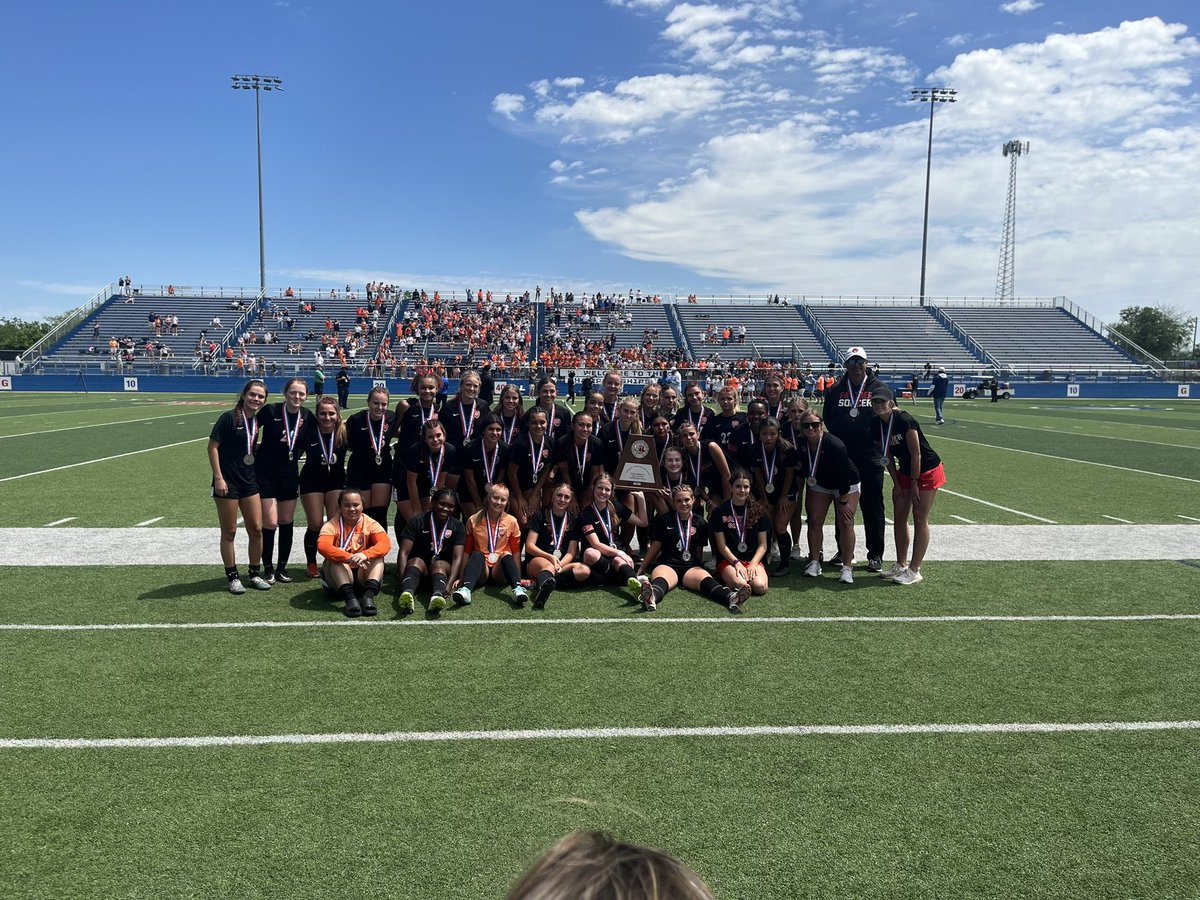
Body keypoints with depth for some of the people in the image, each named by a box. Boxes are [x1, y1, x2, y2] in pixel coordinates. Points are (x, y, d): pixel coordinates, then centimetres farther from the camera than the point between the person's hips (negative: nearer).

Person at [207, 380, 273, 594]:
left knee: (256, 528, 6)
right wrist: (218, 478, -17)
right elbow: (212, 446, -13)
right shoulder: (229, 417, -12)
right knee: (229, 532, 4)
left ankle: (254, 574, 19)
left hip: (249, 480, 6)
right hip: (227, 482, -6)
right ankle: (232, 577, 15)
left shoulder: (256, 420, 6)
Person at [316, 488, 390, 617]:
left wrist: (365, 555, -41)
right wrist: (349, 558, -43)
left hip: (363, 574, 1)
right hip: (340, 576, -1)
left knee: (377, 556, -23)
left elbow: (385, 543, -20)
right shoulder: (332, 525, -6)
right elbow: (322, 546, -27)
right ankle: (349, 598, -45)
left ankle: (369, 596, -42)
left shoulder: (370, 523, -2)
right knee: (333, 558, -29)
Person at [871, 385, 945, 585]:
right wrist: (896, 484, 3)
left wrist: (914, 483, -16)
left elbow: (916, 454, -21)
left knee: (919, 519, -4)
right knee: (899, 517, 8)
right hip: (905, 472, 8)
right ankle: (901, 565, 20)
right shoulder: (878, 425, -3)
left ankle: (914, 571, 1)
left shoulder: (904, 421, -25)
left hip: (927, 472, -8)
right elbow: (888, 457, 5)